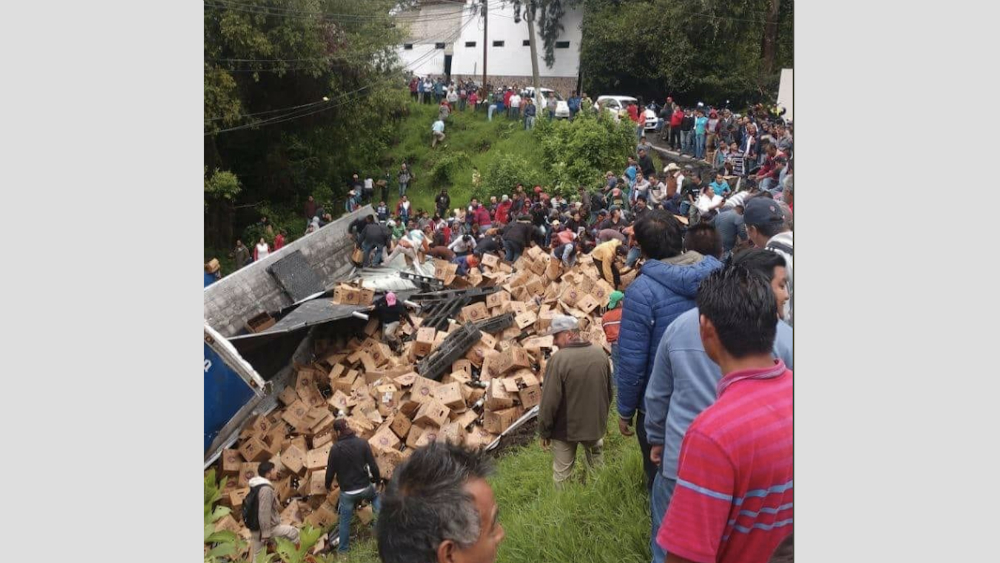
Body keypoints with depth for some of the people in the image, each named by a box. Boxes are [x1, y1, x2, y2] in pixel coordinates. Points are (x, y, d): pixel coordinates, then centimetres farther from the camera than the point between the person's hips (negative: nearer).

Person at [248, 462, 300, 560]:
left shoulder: (258, 486, 10)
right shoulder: (266, 489, -23)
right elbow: (264, 513, -26)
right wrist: (266, 534, -24)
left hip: (256, 528, 11)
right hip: (268, 528, -11)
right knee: (295, 533, 1)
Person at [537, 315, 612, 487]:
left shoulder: (558, 359, -23)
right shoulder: (600, 354, -3)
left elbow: (549, 401, -20)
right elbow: (609, 392, 9)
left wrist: (544, 432, -7)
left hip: (566, 428, -5)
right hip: (595, 424, 5)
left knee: (562, 474, 11)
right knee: (596, 460, 30)